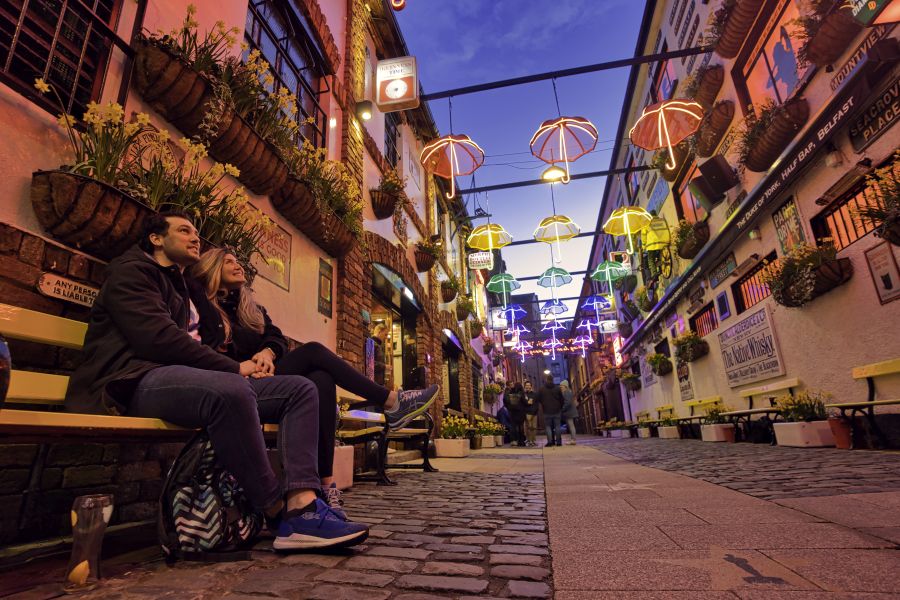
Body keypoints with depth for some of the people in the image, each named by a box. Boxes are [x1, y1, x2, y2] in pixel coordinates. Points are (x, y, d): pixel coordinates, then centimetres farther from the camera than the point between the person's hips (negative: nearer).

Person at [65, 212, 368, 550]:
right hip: (139, 380, -8)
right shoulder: (132, 270, 6)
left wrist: (242, 367, 4)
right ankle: (278, 513, -25)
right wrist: (233, 367, -10)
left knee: (300, 389, -8)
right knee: (231, 391, -41)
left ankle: (302, 506, -27)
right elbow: (158, 338, -12)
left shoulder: (190, 293, 32)